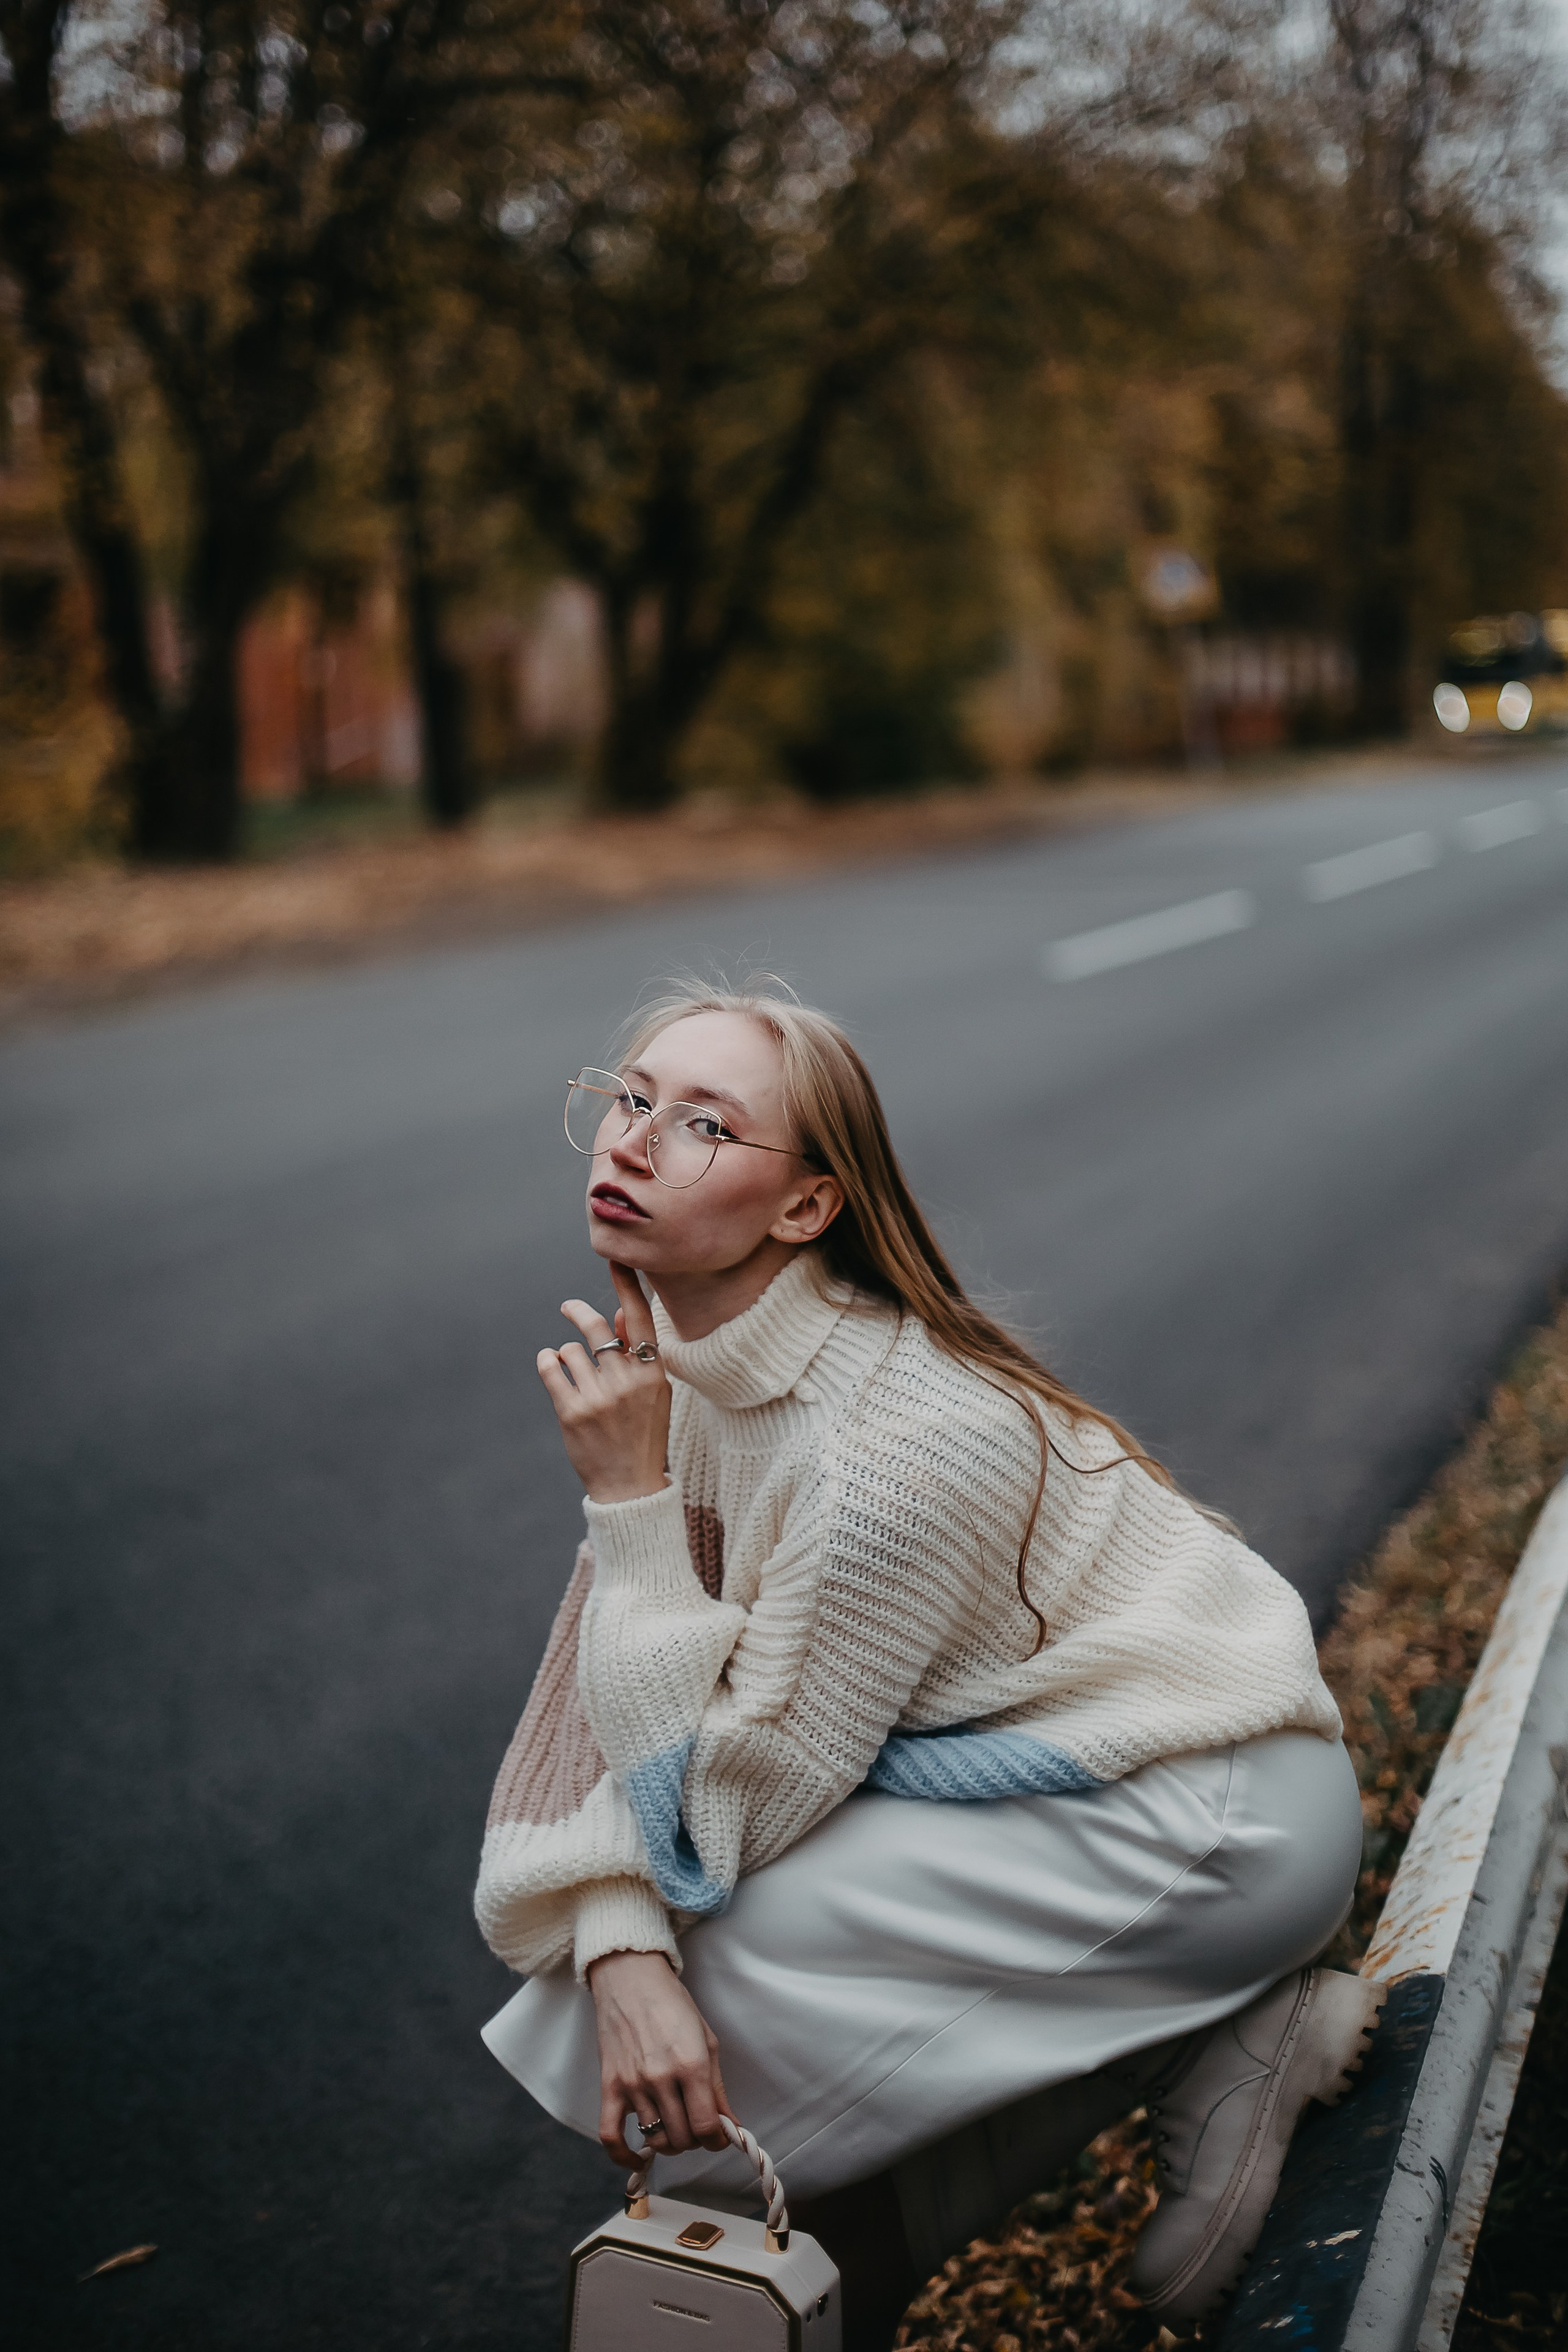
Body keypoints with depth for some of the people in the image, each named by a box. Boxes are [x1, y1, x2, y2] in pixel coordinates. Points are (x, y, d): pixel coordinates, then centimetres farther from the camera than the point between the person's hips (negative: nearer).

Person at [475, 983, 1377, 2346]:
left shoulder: (904, 1443, -31)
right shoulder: (679, 1361, -6)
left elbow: (733, 1794, -22)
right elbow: (631, 1697, -5)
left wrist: (631, 1498, -24)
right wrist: (616, 1954, -21)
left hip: (1211, 1819, -7)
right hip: (1051, 1768, 8)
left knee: (716, 1945, -16)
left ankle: (1206, 2047, -4)